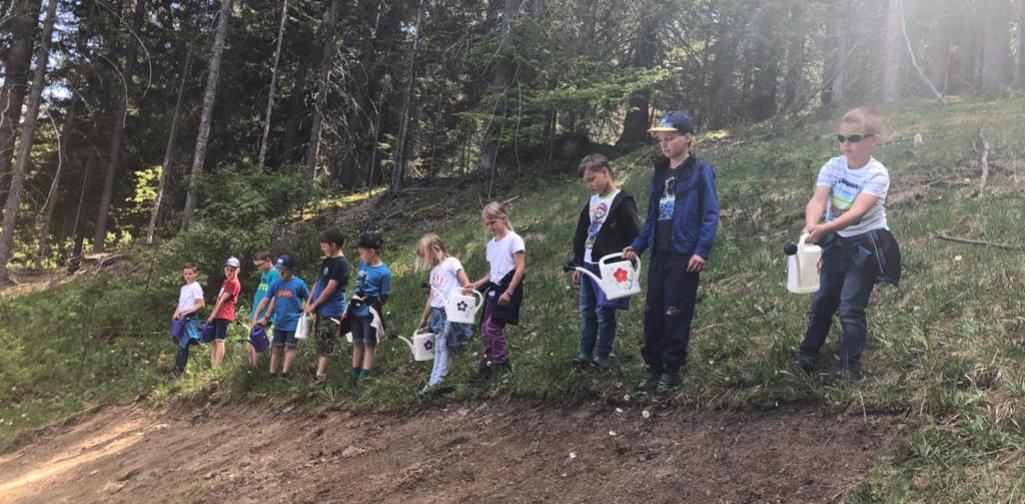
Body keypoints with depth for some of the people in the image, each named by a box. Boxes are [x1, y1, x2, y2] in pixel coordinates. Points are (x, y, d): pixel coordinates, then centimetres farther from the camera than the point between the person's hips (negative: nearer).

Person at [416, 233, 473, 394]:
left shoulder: (451, 263, -3)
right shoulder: (434, 270, 20)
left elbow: (467, 284, -8)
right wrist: (424, 318, 25)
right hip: (437, 312, 7)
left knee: (442, 346, -9)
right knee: (439, 348, 4)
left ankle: (436, 382, -9)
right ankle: (436, 383, 3)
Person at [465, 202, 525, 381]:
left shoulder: (513, 239, -7)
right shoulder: (491, 244, 16)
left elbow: (520, 267, -13)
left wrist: (508, 292, -19)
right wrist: (475, 285, 6)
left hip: (509, 287, -8)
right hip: (494, 289, 8)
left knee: (492, 326, -16)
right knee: (485, 329, 5)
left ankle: (502, 364, -5)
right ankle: (486, 367, 13)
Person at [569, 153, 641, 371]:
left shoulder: (622, 202, -11)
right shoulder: (592, 201, 13)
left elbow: (635, 237, -14)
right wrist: (577, 264, 18)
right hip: (588, 266, 8)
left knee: (604, 313, -1)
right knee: (586, 313, 12)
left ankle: (601, 358, 8)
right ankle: (585, 355, 20)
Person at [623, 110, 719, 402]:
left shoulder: (700, 171, -5)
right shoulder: (659, 173, 15)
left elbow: (711, 214, -10)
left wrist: (702, 251, -20)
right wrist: (637, 246, 11)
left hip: (684, 256, -6)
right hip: (659, 255, 6)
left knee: (676, 315, -1)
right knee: (653, 313, 9)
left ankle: (671, 371, 10)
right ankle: (652, 367, 20)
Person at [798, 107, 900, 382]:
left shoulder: (877, 174, -20)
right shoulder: (832, 167, -8)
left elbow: (857, 212, -33)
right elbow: (817, 200, -22)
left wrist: (824, 228, -48)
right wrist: (811, 226, -44)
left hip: (866, 245, -4)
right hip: (836, 242, 5)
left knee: (851, 307, -6)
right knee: (822, 300, 14)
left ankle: (850, 364, 9)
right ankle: (808, 352, 32)